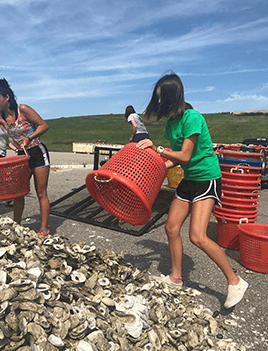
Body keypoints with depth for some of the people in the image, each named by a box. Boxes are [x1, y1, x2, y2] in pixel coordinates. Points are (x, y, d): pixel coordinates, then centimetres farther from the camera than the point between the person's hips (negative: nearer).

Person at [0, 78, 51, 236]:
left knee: (41, 193, -1)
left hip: (38, 153, -6)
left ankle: (44, 230, 7)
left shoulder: (23, 109, -15)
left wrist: (29, 138, -25)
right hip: (22, 155, 6)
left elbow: (44, 125, -14)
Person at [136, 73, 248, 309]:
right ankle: (176, 278, 26)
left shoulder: (192, 118, -19)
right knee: (171, 228, 8)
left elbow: (185, 156, -20)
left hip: (207, 179, -9)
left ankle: (235, 282, 3)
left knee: (197, 236, -17)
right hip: (189, 180, 9)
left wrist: (157, 149, -17)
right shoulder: (172, 122, 8)